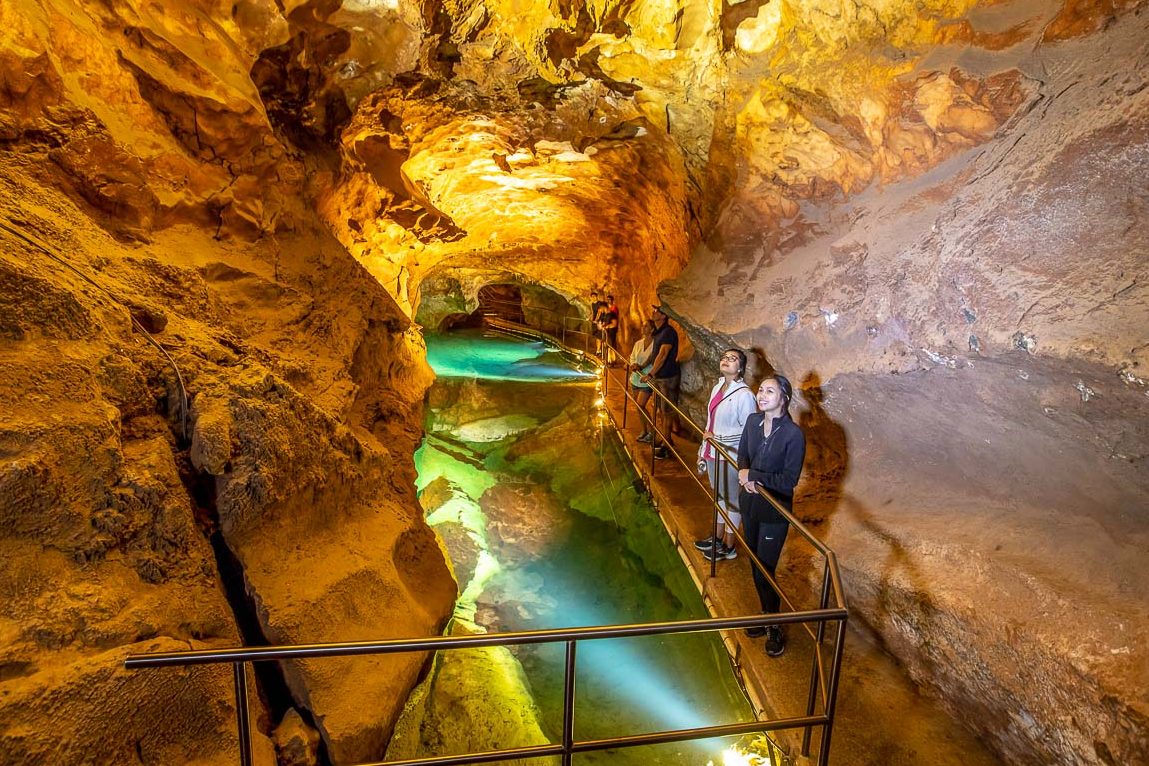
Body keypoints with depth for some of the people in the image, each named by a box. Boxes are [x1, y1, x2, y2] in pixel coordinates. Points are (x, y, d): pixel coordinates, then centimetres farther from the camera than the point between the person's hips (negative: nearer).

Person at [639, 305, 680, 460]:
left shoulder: (669, 332, -17)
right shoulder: (658, 332, 11)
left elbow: (663, 355, -25)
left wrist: (650, 374, -29)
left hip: (668, 377, -9)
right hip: (658, 377, 9)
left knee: (667, 412, -2)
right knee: (661, 410, 16)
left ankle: (667, 445, 6)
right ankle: (667, 440, 28)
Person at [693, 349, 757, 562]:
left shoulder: (744, 395, -20)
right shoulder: (717, 388, 5)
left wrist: (718, 437, -21)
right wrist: (703, 450, 15)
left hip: (730, 458, -7)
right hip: (713, 454, 8)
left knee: (731, 500, 9)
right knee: (720, 497, 22)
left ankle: (729, 547, 24)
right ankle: (718, 538, 39)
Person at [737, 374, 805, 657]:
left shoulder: (793, 434, -20)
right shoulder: (753, 421, -3)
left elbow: (790, 479, -18)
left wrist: (754, 476, -20)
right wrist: (744, 472, -10)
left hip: (774, 512, -6)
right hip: (750, 503, 6)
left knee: (765, 571, 2)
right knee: (756, 566, 19)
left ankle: (774, 628, 25)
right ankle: (767, 614, 40)